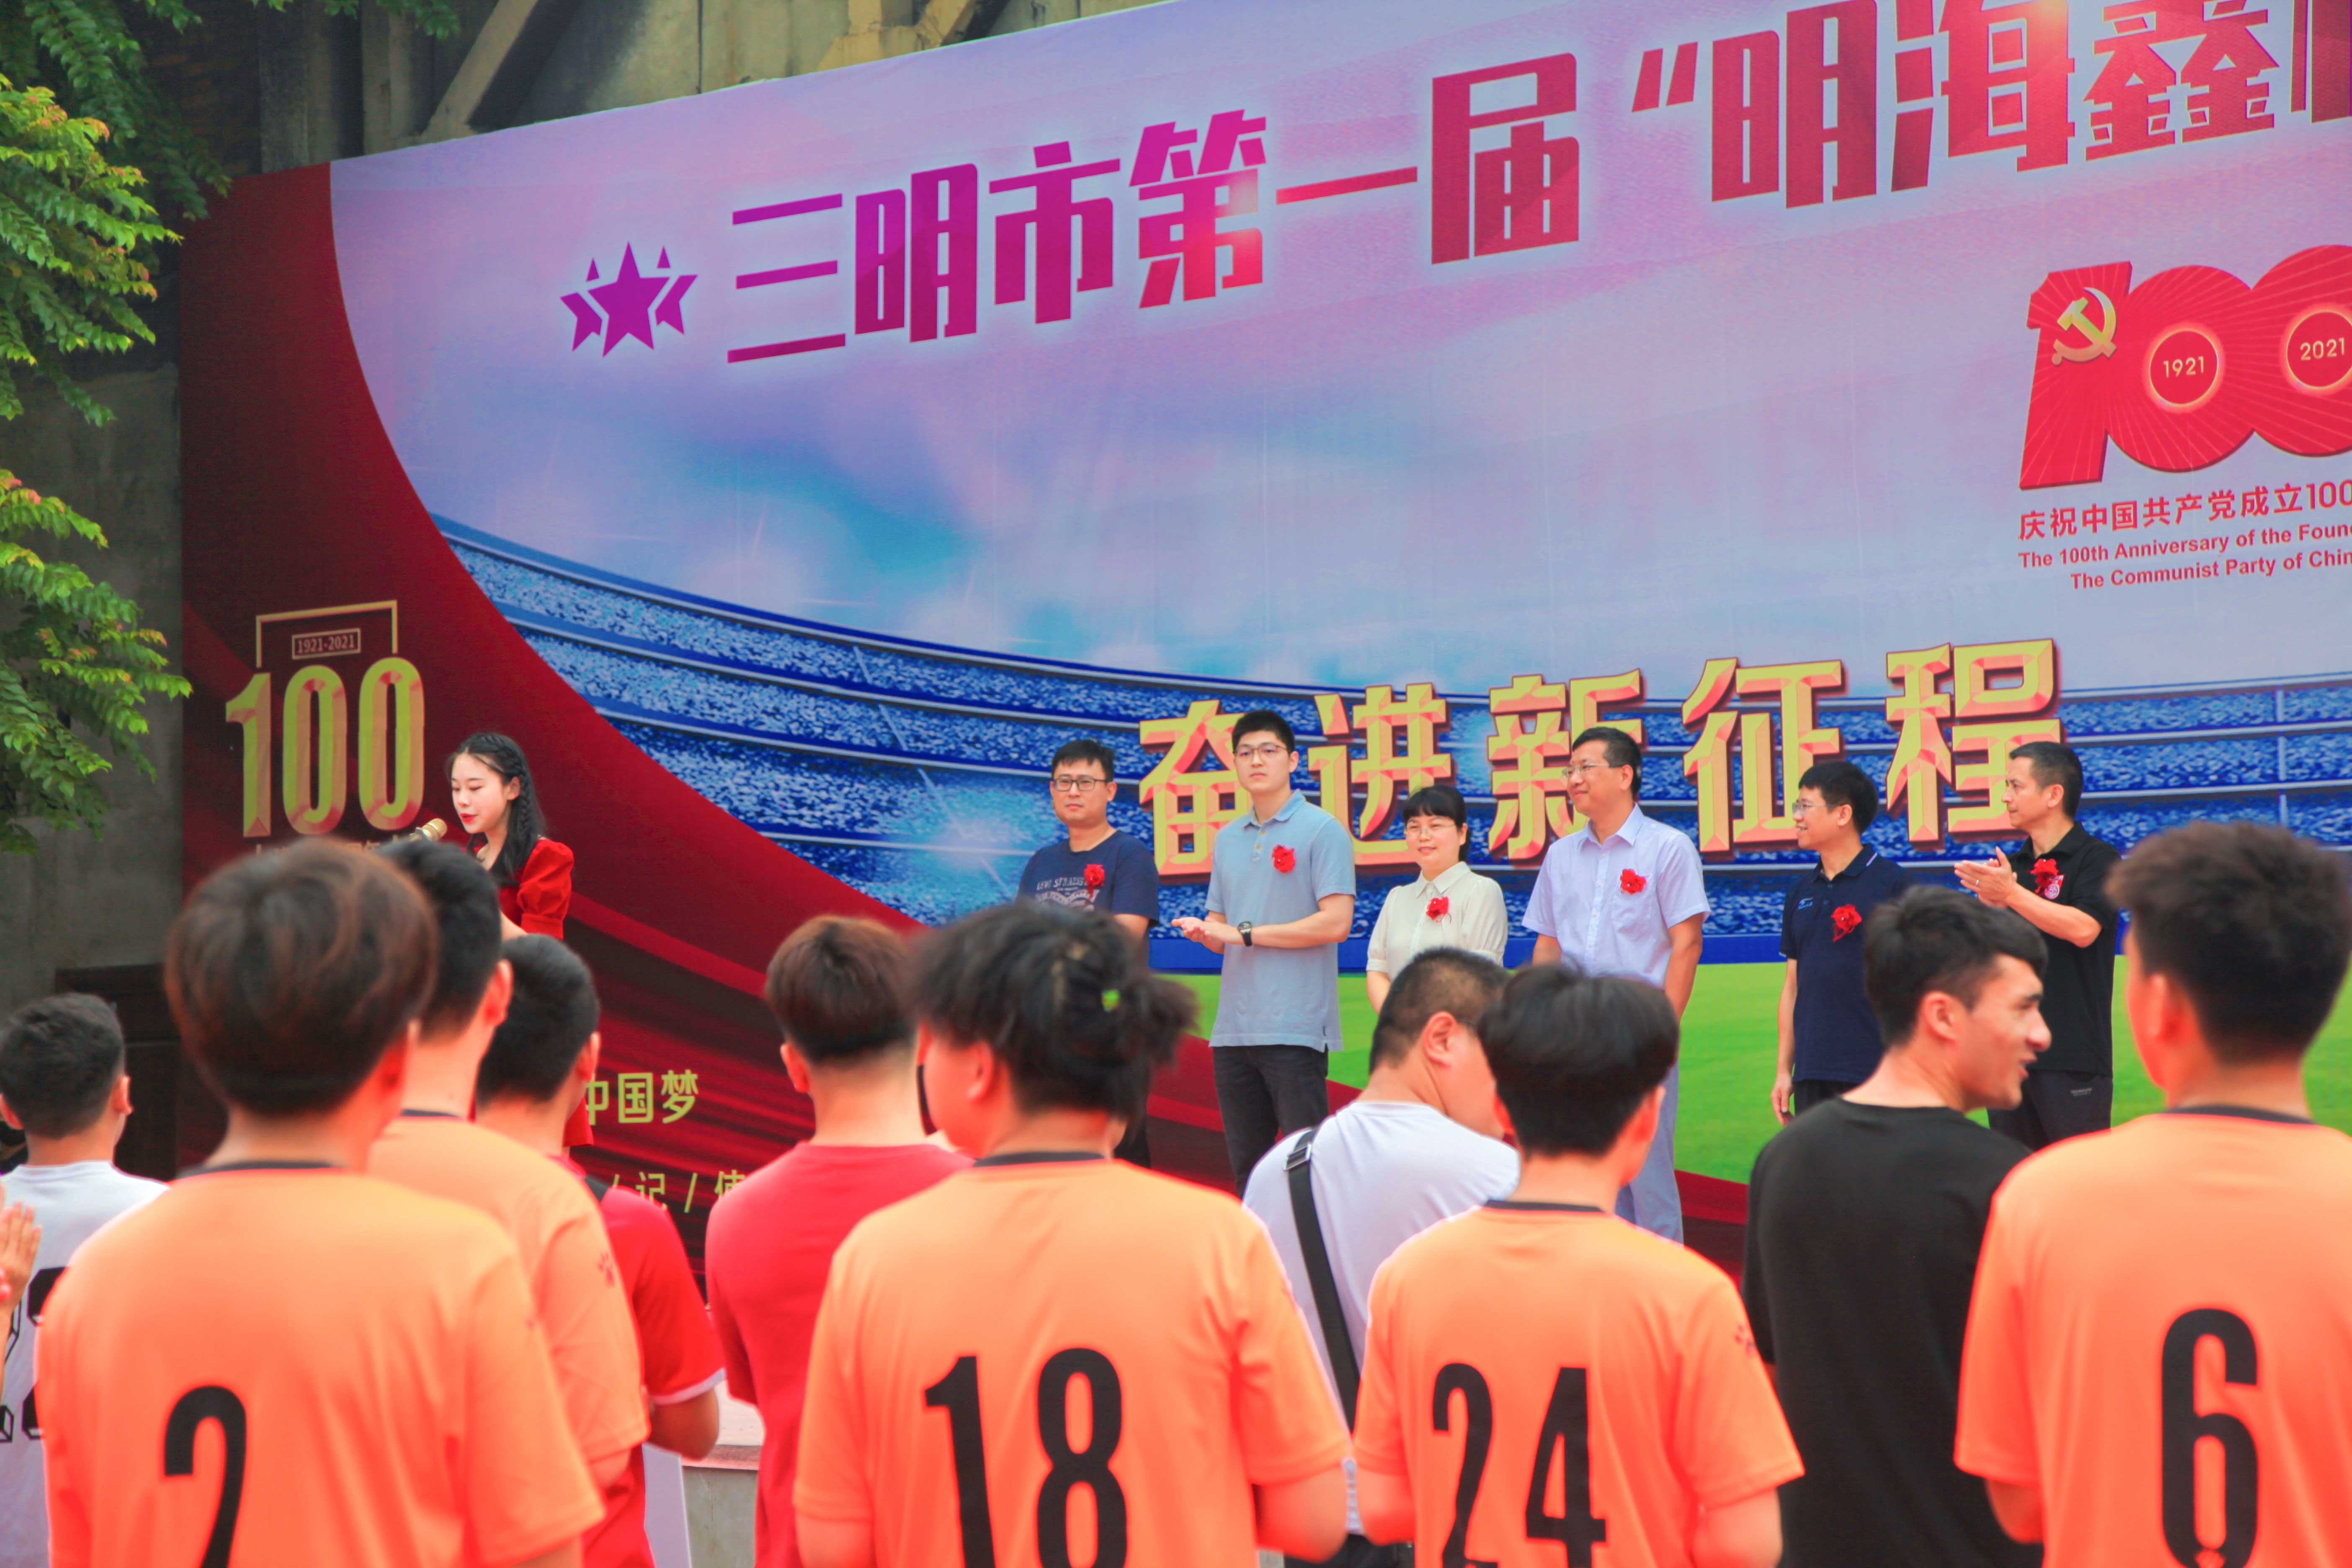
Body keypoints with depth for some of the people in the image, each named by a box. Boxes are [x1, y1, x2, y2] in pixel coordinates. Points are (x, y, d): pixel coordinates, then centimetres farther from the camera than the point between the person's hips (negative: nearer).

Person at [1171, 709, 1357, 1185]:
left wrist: (1246, 933, -11)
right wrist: (1204, 932, -5)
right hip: (1233, 1030, 7)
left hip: (1295, 1031, -7)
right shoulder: (1227, 839, 17)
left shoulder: (1321, 830, -3)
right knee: (1246, 1167, 10)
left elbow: (1336, 922, -12)